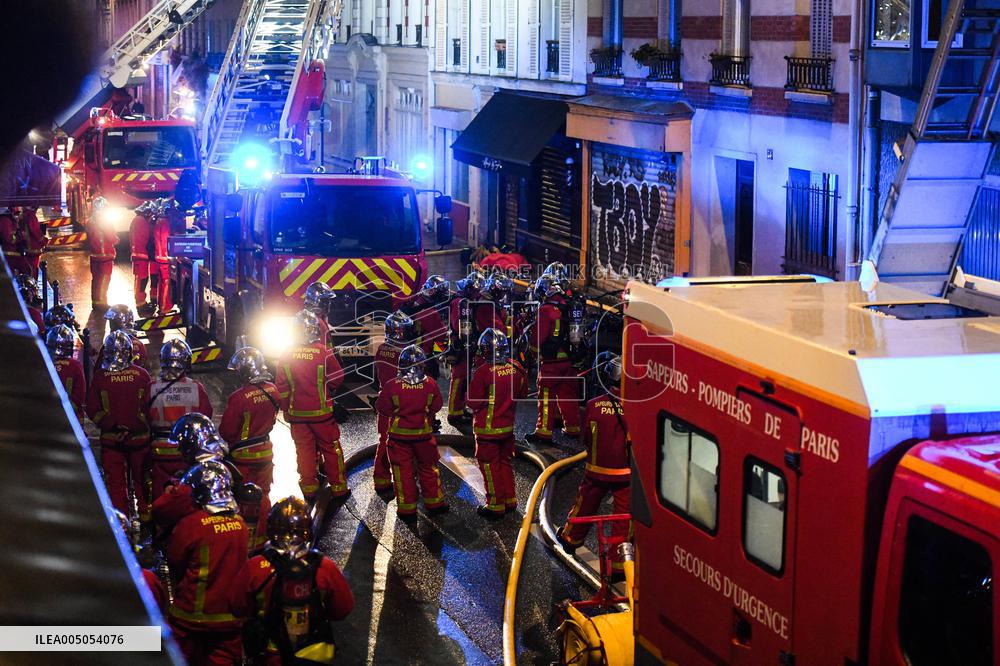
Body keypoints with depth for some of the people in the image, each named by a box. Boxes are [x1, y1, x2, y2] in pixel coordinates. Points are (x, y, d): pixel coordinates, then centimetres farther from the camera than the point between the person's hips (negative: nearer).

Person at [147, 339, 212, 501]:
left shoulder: (152, 389, -12)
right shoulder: (197, 388, -12)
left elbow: (146, 420, 1)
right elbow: (206, 416, -1)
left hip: (160, 451, 0)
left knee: (160, 494, 12)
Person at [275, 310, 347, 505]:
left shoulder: (287, 356, -6)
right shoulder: (324, 353, -15)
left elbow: (281, 387, 0)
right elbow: (337, 379, -5)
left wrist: (285, 409, 12)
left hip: (297, 414, 2)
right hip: (321, 411, -2)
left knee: (304, 449, 12)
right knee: (331, 448, 11)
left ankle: (309, 489, 18)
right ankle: (338, 487, 18)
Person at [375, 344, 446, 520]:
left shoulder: (392, 385, -18)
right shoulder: (430, 384, -12)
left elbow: (382, 408, -8)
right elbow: (436, 406, 2)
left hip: (399, 434, -1)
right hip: (424, 433, 1)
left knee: (403, 471, 8)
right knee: (428, 467, 18)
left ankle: (407, 509, 11)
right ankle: (434, 503, 27)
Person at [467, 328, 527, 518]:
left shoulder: (483, 372, -23)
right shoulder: (516, 369, -6)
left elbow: (473, 401, -17)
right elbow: (522, 393, 9)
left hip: (487, 428, -6)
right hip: (508, 426, 6)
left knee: (490, 466, 6)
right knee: (505, 463, 20)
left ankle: (496, 506, 12)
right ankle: (510, 500, 29)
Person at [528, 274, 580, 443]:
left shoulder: (546, 309, -14)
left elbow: (539, 336, -14)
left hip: (551, 361, -7)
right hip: (569, 358, 7)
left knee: (546, 396, -1)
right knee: (568, 394, 15)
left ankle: (544, 431, -1)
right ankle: (572, 427, 22)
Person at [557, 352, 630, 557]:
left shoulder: (593, 406, -14)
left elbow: (586, 440, 0)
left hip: (596, 469, 2)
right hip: (625, 471, -2)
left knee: (585, 506, 21)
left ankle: (570, 539, 42)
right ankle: (619, 561, 13)